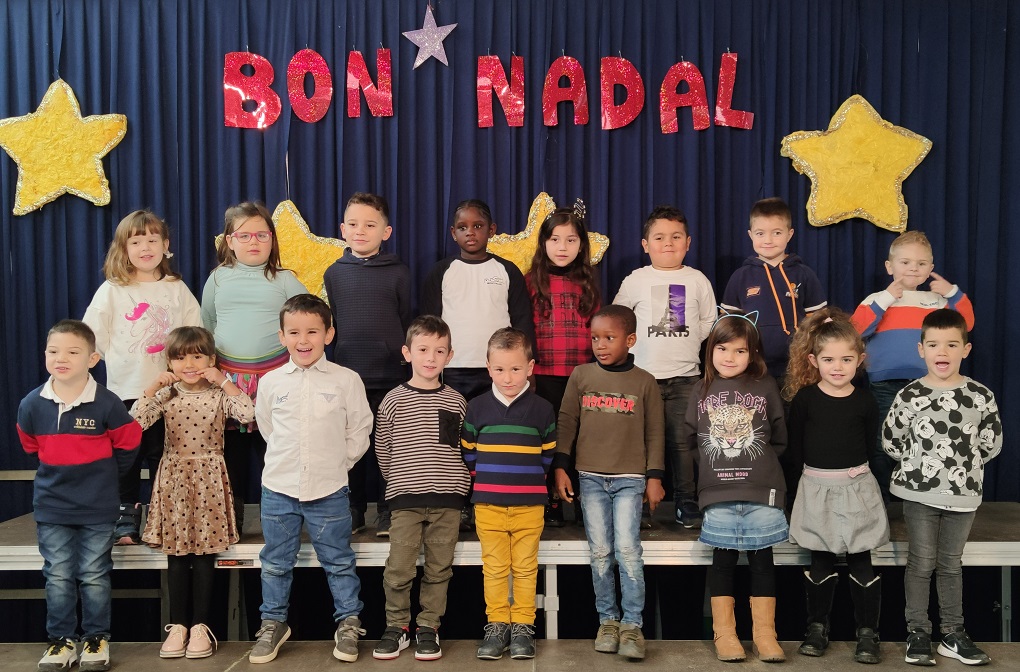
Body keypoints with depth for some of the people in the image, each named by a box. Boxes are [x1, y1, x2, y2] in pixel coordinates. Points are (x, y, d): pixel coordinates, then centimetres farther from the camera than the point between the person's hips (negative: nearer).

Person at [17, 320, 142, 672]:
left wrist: (101, 477, 5)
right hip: (51, 508, 3)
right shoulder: (32, 404, -5)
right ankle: (61, 640, 23)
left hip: (97, 509, -2)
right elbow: (31, 447, 13)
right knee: (58, 577, 10)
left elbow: (126, 446, -2)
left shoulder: (107, 403, -15)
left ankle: (96, 639, 22)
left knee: (94, 576, 8)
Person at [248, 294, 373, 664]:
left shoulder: (346, 380, -6)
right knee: (275, 562, 13)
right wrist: (286, 461, 12)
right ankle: (273, 623, 29)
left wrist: (336, 463, 2)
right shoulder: (271, 382, 0)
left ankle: (348, 623, 22)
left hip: (329, 490, -2)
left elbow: (359, 429, 2)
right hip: (278, 488, 2)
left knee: (338, 561, 7)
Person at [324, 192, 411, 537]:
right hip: (346, 376, 2)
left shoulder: (398, 273, -1)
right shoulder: (334, 273, 5)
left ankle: (388, 510, 17)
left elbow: (407, 325, 4)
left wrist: (406, 363, 3)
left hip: (388, 377, -2)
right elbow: (329, 325, 10)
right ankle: (354, 508, 21)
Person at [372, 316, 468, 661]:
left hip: (447, 499, 2)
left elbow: (466, 449, 12)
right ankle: (397, 627, 14)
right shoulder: (393, 400, 0)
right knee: (399, 567, -3)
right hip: (405, 498, -1)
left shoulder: (457, 402, 5)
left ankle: (428, 628, 19)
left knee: (439, 568, 6)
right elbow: (382, 449, 8)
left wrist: (455, 481, 5)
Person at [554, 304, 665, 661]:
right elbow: (566, 422, 6)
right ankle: (608, 620, 16)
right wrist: (560, 467, 1)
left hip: (630, 478, -2)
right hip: (590, 477, 2)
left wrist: (654, 477, 1)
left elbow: (654, 432, 4)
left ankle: (632, 625, 3)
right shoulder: (580, 375, 4)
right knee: (600, 552, 5)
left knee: (628, 550, -7)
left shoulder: (644, 382, 1)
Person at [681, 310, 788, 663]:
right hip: (718, 493, 1)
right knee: (723, 559, 7)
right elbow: (689, 437, 12)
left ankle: (765, 633, 15)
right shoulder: (703, 390, 7)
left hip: (762, 492, -1)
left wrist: (759, 461, 9)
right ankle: (724, 632, 16)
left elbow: (780, 439, 9)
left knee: (762, 558, 6)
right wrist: (717, 461, 11)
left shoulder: (765, 387, 2)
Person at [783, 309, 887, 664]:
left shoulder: (864, 401, -3)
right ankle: (817, 627, 21)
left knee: (861, 562, 4)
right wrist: (815, 470, -1)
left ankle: (867, 632, 14)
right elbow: (793, 448, 1)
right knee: (820, 562, 9)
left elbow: (871, 445, 6)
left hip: (857, 488, 0)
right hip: (817, 488, 0)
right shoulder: (804, 398, -4)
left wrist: (851, 469, 0)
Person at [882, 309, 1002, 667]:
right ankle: (918, 634, 14)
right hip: (919, 492, -2)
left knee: (951, 565, 13)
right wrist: (919, 464, 4)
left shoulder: (981, 397, -3)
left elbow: (991, 443, 7)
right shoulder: (910, 396, -7)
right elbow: (890, 440, 2)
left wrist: (962, 465, 5)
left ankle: (953, 634, 23)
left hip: (964, 493, 2)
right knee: (921, 563, 4)